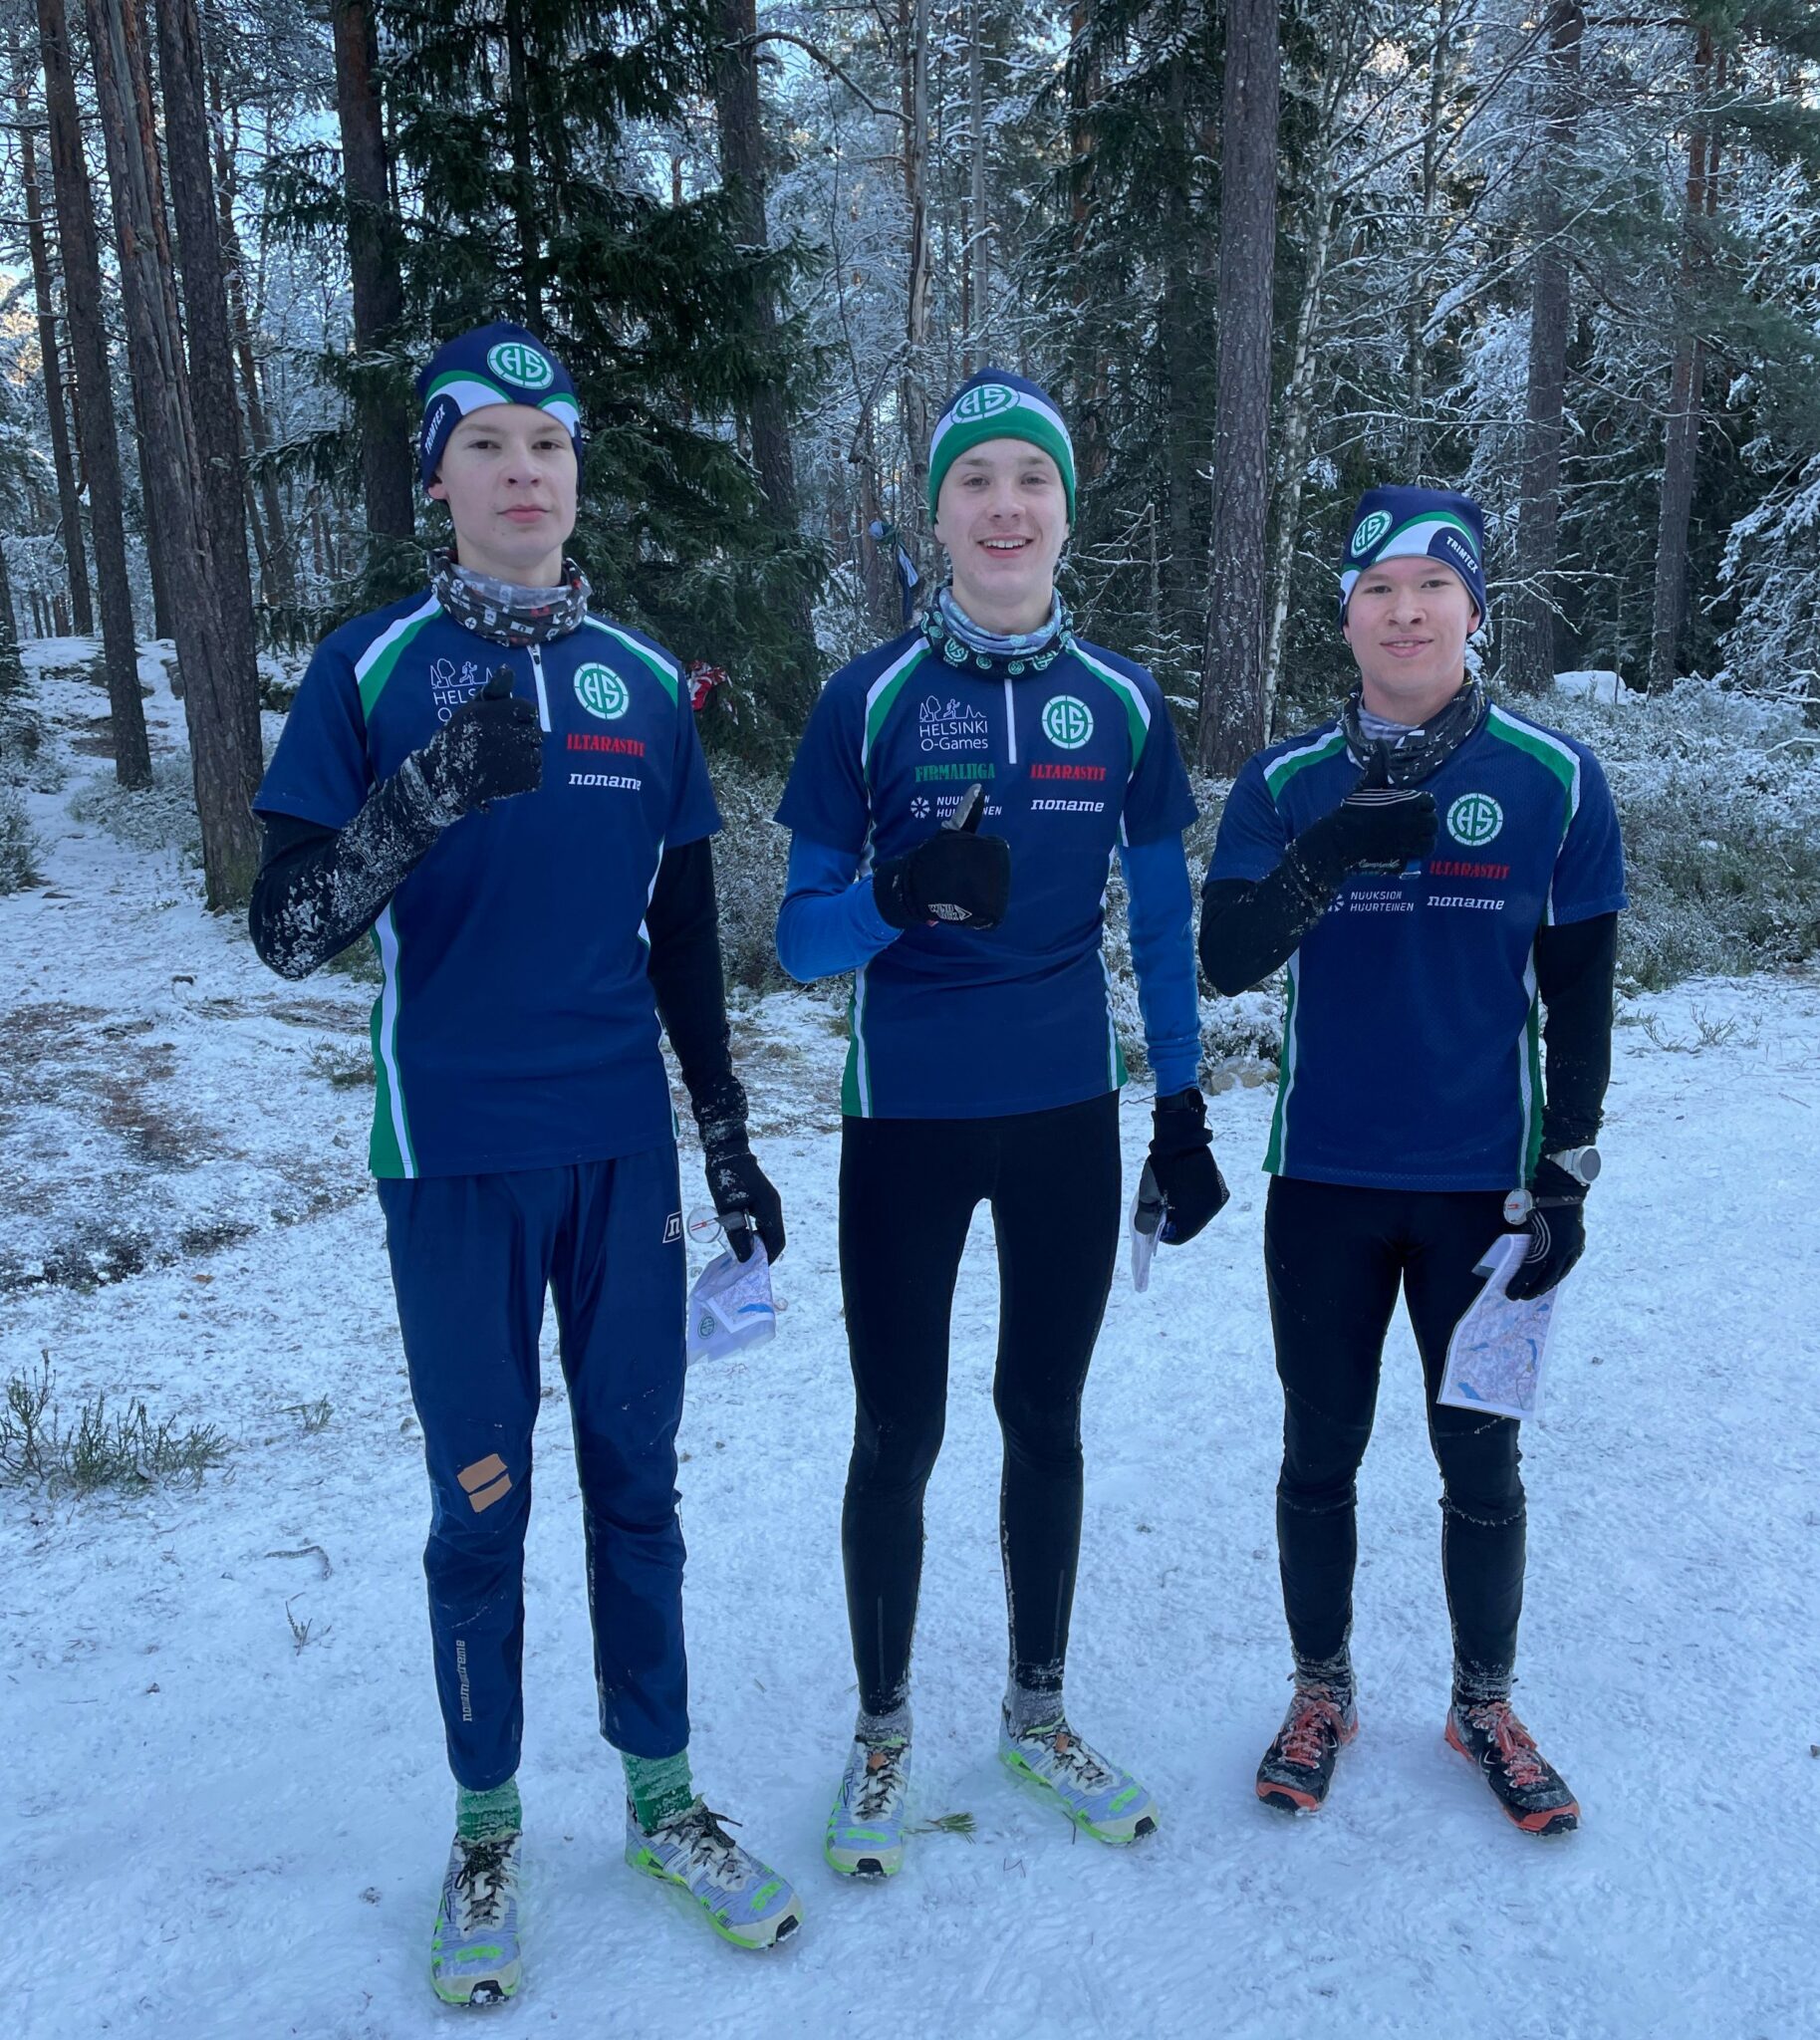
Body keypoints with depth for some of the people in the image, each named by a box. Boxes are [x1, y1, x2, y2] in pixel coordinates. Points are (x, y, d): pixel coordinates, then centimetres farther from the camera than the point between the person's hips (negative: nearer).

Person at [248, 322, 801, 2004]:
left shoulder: (644, 679, 7)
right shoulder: (375, 670, -2)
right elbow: (286, 933, -8)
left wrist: (731, 1140, 12)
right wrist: (435, 788, -24)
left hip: (623, 1148, 3)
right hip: (457, 1158, -2)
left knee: (636, 1479, 12)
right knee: (481, 1500, 9)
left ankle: (664, 1799, 30)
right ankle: (487, 1830, 29)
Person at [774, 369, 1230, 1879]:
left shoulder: (1122, 703, 2)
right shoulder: (871, 697, -4)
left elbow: (1164, 923, 9)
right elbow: (805, 935, -5)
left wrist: (1184, 1112, 7)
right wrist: (901, 895, -26)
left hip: (1069, 1118, 2)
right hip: (906, 1124, -2)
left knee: (1046, 1418, 14)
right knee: (898, 1434, 7)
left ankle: (1039, 1711, 35)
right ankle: (883, 1727, 30)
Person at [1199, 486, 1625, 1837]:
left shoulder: (1557, 781, -4)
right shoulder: (1285, 786, -2)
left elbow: (1580, 1000, 1)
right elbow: (1227, 961, -12)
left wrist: (1568, 1176, -1)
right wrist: (1328, 854, -27)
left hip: (1484, 1189, 0)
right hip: (1325, 1186, 1)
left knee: (1481, 1461, 12)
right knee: (1320, 1457, 13)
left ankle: (1485, 1703, 35)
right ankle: (1322, 1691, 34)